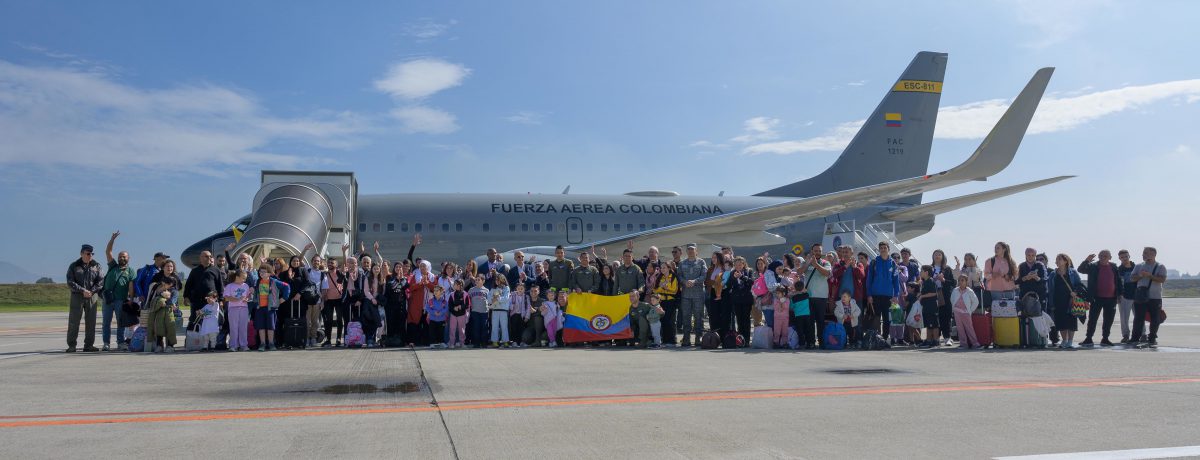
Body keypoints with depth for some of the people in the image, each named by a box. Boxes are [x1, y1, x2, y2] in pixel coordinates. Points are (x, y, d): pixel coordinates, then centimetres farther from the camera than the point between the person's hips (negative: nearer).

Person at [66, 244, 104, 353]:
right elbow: (70, 282, -4)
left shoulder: (96, 266, 7)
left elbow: (101, 281, 2)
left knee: (91, 321, 4)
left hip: (92, 296, 2)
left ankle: (89, 345, 11)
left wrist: (91, 291, -12)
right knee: (73, 321, -1)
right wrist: (82, 291, -14)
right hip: (77, 296, -2)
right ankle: (71, 345, 4)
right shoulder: (74, 266, 3)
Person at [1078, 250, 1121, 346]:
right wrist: (1086, 260, -24)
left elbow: (1119, 281, 11)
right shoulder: (1093, 266, 0)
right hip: (1097, 298, -2)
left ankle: (1105, 339, 17)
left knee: (1108, 320, 7)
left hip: (1111, 298, 2)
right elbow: (1081, 269, -10)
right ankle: (1088, 339, 2)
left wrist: (1119, 293, 7)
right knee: (1092, 319, -1)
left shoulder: (1114, 267, 7)